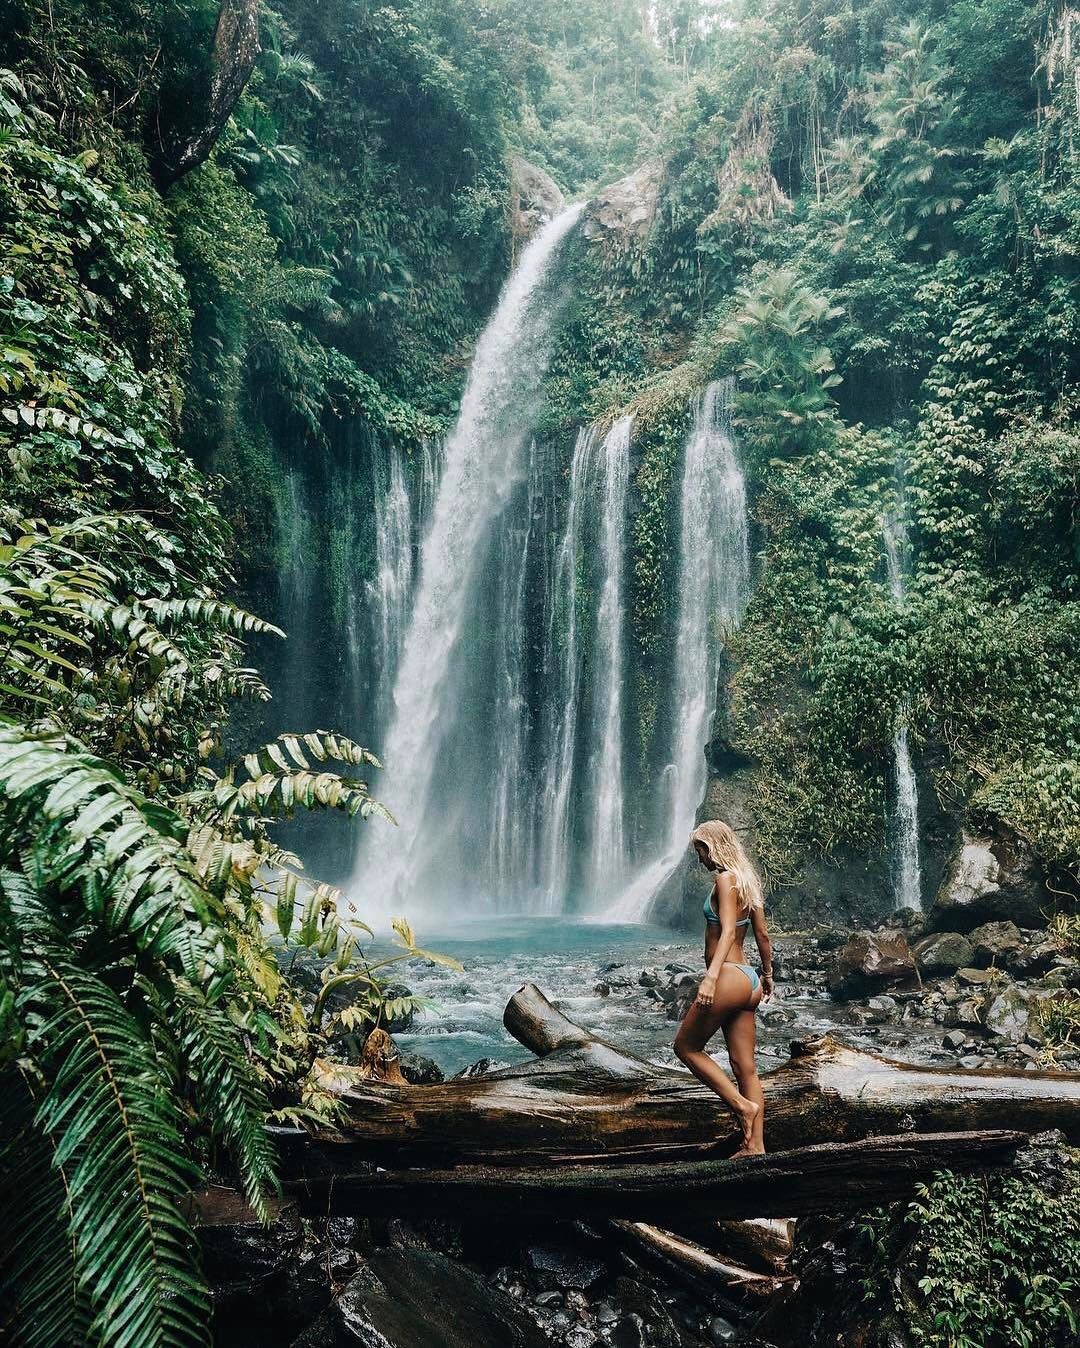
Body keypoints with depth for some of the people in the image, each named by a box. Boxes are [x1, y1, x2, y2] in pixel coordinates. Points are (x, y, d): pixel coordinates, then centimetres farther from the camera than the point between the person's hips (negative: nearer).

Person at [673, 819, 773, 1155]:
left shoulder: (725, 879, -12)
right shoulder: (748, 881, 14)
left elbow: (728, 932, -23)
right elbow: (762, 935, 19)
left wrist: (711, 976, -32)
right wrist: (767, 975, 29)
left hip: (729, 978, -9)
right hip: (748, 980, 9)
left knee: (685, 1047, 5)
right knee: (745, 1067, 9)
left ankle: (742, 1105, -1)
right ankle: (754, 1144, 10)